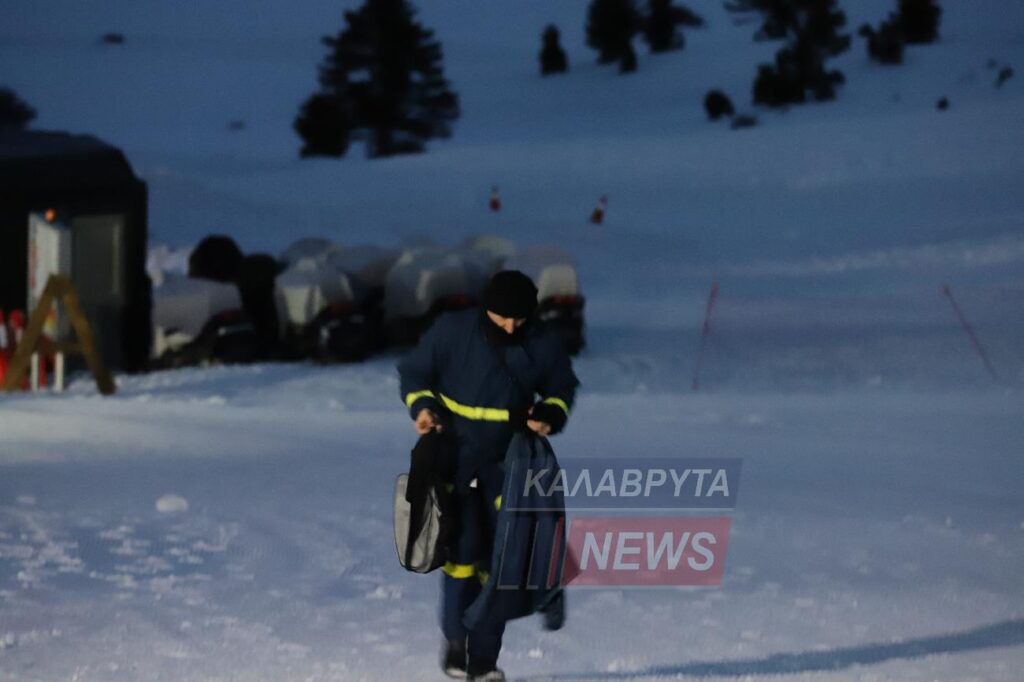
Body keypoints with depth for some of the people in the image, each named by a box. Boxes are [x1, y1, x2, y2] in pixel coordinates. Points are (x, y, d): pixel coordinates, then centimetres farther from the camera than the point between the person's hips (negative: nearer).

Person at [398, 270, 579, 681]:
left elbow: (561, 389, 14)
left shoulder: (543, 347, -3)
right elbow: (413, 373, 3)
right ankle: (455, 638, 9)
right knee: (463, 549, -13)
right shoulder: (453, 333, -9)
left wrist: (549, 415, -7)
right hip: (454, 458, -2)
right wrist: (424, 407, -15)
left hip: (507, 464, 2)